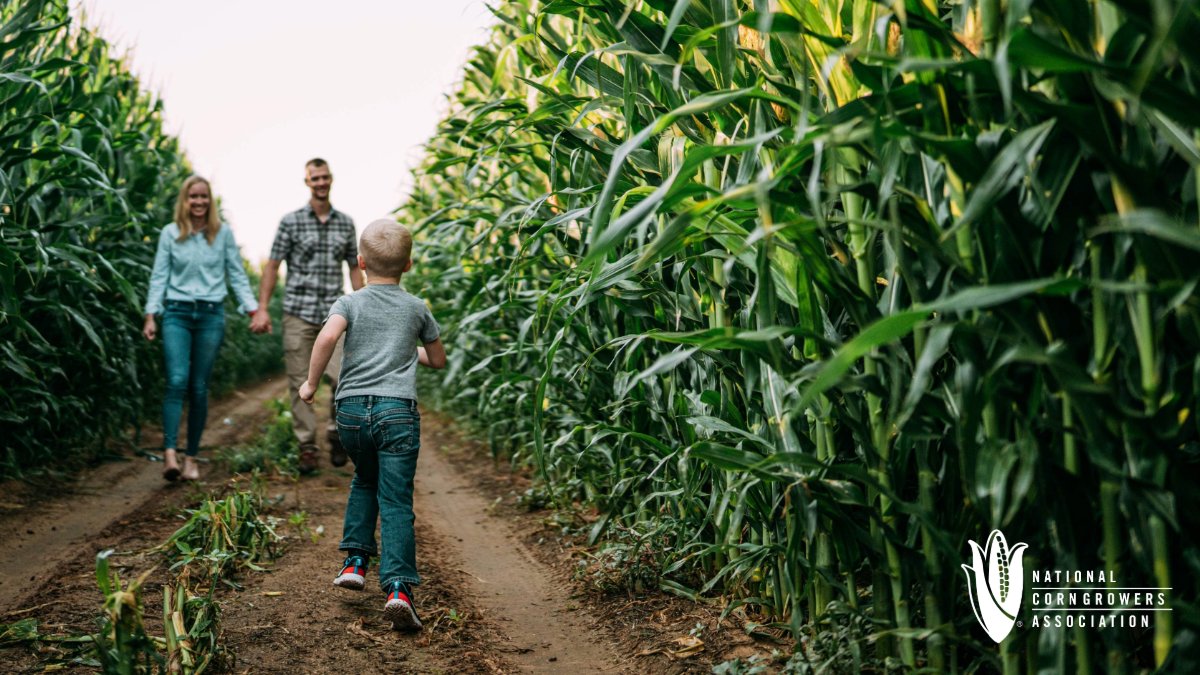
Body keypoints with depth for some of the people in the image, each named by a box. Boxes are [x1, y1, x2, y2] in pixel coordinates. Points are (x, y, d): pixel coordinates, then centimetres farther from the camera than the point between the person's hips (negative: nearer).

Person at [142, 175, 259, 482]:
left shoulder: (223, 233, 6)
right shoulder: (170, 233, 4)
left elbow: (237, 275, 9)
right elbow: (159, 276, 5)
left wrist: (254, 310, 1)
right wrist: (150, 315, -2)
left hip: (211, 315, 1)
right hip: (177, 313, -1)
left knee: (199, 388, 3)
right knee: (177, 381, -16)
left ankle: (191, 458, 11)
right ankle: (170, 453, -22)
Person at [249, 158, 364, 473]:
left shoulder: (346, 223, 11)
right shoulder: (291, 222, 3)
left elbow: (354, 268, 15)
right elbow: (273, 266, 2)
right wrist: (261, 309, -5)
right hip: (298, 312, -1)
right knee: (300, 382, 2)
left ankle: (336, 433, 11)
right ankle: (307, 447, 12)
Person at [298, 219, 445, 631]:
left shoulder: (350, 302, 7)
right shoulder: (416, 308, 12)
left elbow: (328, 336, -15)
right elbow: (438, 360, 22)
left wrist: (311, 383, -4)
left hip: (351, 408, 1)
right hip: (397, 411, -1)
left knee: (365, 479, 27)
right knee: (396, 501, -3)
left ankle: (356, 561, 22)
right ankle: (398, 586, -15)